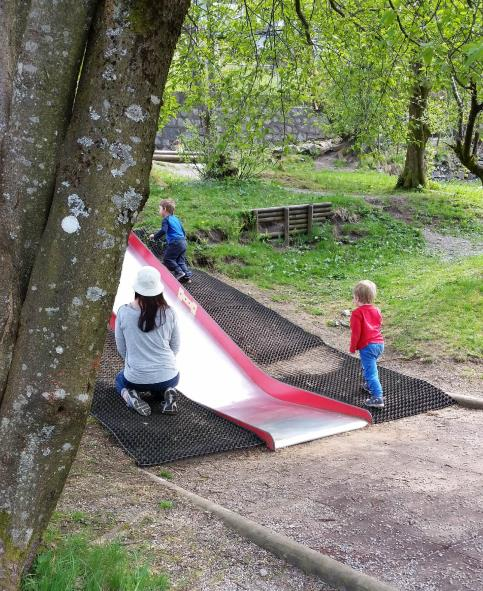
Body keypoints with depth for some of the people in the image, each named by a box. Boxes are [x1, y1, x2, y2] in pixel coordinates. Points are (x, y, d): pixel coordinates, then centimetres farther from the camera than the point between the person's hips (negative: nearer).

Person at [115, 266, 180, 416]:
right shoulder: (168, 312, -9)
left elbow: (121, 348, 0)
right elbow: (175, 347, 2)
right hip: (168, 377, 1)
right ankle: (168, 393, 2)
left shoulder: (123, 312, -11)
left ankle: (131, 397, 1)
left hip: (136, 379, -1)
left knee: (120, 380, 34)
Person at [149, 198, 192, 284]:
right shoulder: (176, 219, 21)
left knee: (167, 258, 0)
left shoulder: (166, 219, -4)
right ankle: (187, 276, 6)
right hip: (183, 242, 9)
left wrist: (154, 236, -9)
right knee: (181, 261, 13)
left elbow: (163, 231, -19)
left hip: (175, 243, -9)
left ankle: (179, 272, -9)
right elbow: (183, 231, 25)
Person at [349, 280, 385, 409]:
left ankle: (377, 398, -16)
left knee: (370, 372, -9)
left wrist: (353, 347, -4)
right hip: (379, 343, 9)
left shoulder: (357, 313, -14)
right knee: (371, 366, 31)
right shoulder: (376, 310, 10)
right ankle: (371, 386, 47)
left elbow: (356, 332, -15)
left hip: (367, 346, -9)